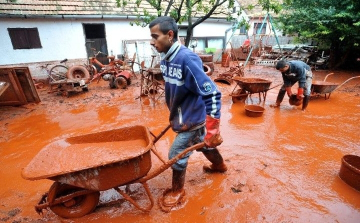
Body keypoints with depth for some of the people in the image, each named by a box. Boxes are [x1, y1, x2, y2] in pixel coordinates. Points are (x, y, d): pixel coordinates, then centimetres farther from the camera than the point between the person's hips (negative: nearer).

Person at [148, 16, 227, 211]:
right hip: (184, 117, 8)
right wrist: (173, 116, 22)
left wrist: (212, 130, -29)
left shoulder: (187, 59, -28)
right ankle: (220, 166, 57)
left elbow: (212, 94, -28)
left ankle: (177, 193, 29)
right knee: (203, 145, 28)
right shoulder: (166, 59, 0)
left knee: (176, 155, 3)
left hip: (193, 118, -8)